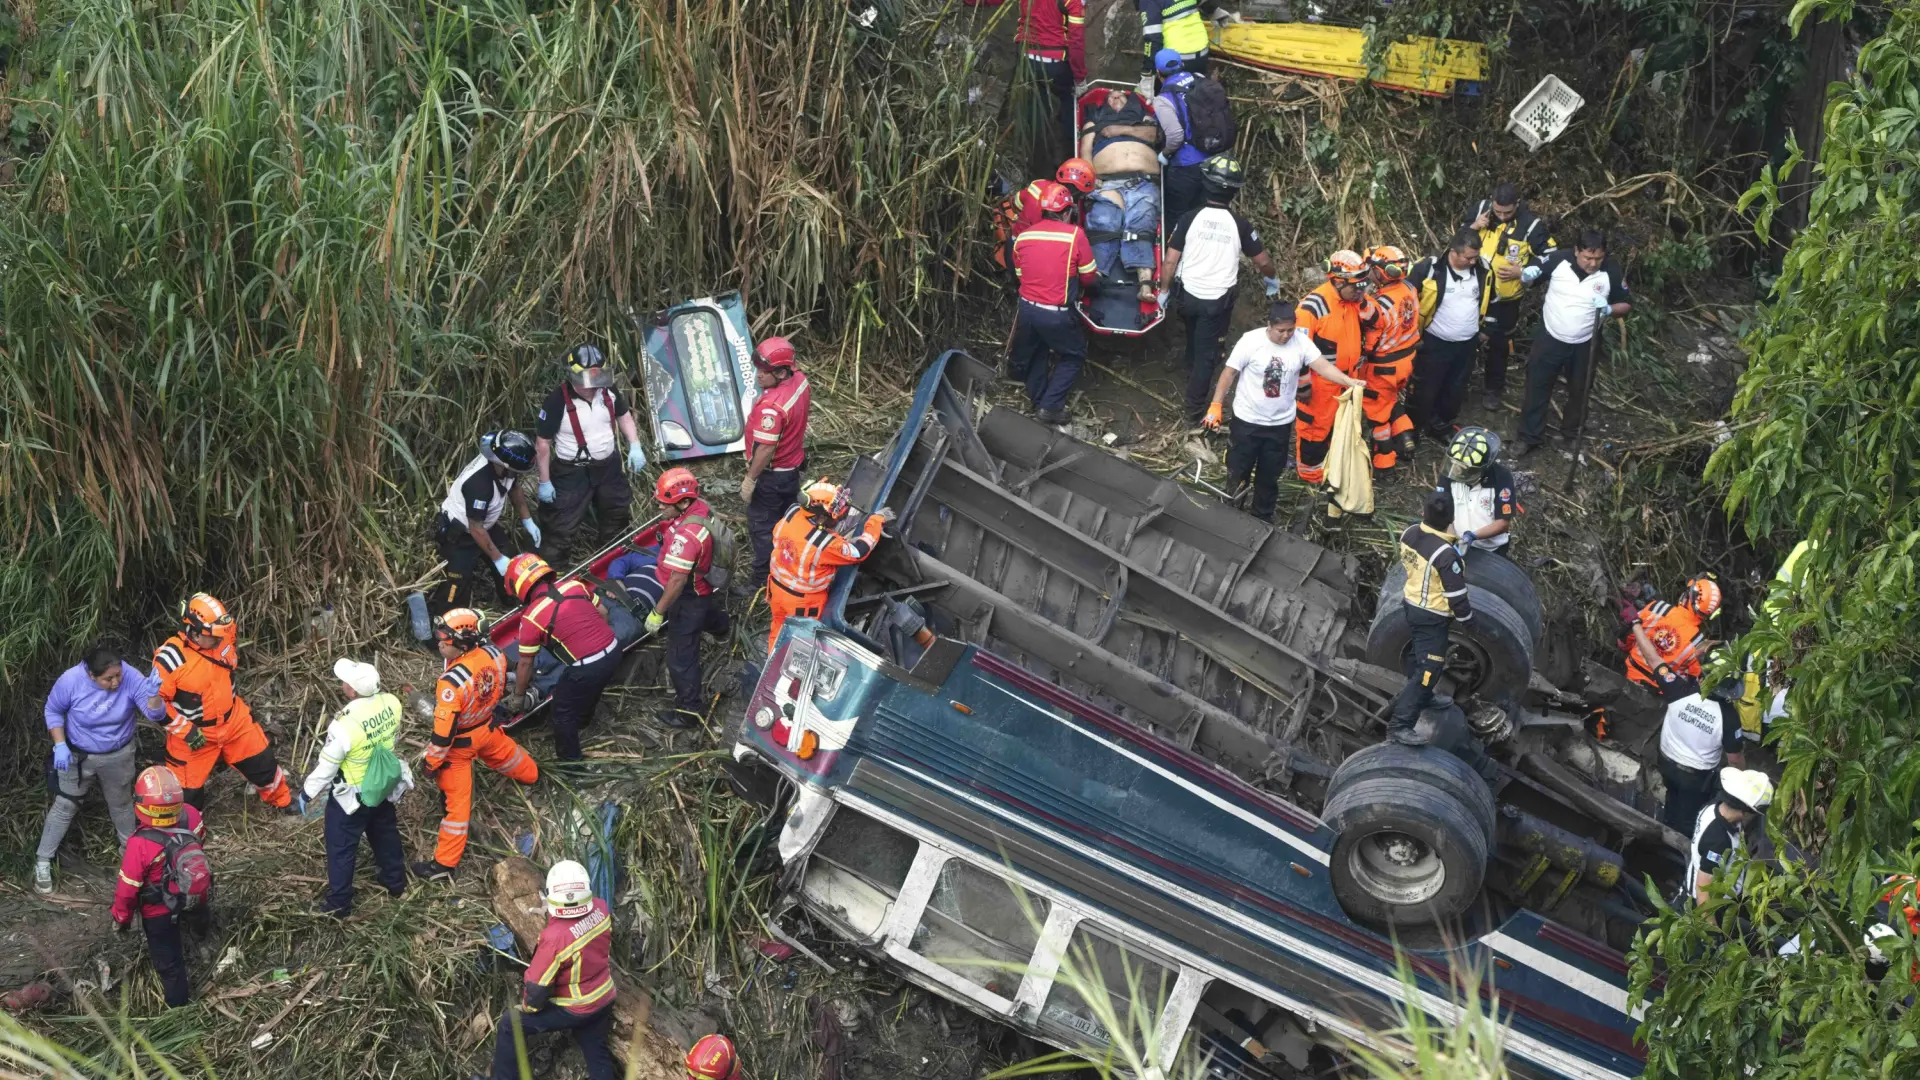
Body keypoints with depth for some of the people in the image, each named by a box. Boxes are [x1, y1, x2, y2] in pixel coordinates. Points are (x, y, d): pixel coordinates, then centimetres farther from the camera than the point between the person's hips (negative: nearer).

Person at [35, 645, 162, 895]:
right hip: (77, 755, -1)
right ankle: (42, 862, 22)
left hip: (118, 756, 1)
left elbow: (154, 714, -29)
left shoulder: (131, 677, -27)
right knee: (64, 807, 7)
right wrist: (60, 745, -18)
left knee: (121, 804, 22)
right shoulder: (71, 680, -27)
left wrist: (154, 693, -50)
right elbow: (53, 711, -9)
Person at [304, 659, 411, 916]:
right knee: (385, 833, 30)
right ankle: (395, 881, 50)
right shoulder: (392, 703, -21)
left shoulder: (345, 726, -37)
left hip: (351, 796, -6)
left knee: (341, 849, 17)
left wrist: (307, 793, -5)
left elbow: (326, 766, -22)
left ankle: (339, 903, 32)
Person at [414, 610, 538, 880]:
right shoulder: (494, 653, -20)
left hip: (460, 743, -6)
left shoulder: (452, 682, -40)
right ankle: (530, 773, 69)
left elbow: (444, 732, -29)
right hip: (486, 727, 6)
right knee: (503, 752, 38)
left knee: (455, 800, 5)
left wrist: (431, 761, -13)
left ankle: (445, 863, 18)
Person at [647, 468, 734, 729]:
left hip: (688, 597, -9)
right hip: (704, 586, 9)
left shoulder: (686, 535, -40)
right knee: (705, 612, 43)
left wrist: (658, 613, -25)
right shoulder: (702, 506, -13)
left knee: (681, 657, 6)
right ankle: (723, 626, 76)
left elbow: (677, 581, -34)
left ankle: (689, 710, 19)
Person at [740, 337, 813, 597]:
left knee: (761, 527, 8)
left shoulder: (771, 407, -36)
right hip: (793, 466, 9)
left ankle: (763, 579, 21)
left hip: (771, 475, -9)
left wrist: (750, 480, -18)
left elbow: (766, 449, -29)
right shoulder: (801, 380, -10)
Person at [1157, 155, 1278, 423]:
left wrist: (1164, 291, 6)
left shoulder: (1189, 220, -13)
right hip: (1219, 300, -2)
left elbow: (1170, 261, -10)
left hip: (1189, 296, 2)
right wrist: (1272, 280, 21)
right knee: (1207, 353, 9)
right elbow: (1263, 261, -1)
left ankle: (1193, 385, 48)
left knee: (1194, 345, 28)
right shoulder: (1240, 225, -13)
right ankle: (1195, 409, 14)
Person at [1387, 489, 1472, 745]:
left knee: (1417, 658, 27)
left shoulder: (1409, 533, -12)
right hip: (1433, 617, -8)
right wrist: (1466, 616, -4)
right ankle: (1400, 724, -4)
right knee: (1428, 670, -1)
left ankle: (1422, 699, 50)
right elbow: (1456, 596, -23)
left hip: (1412, 605, 8)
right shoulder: (1446, 554, -31)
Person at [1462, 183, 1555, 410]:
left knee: (1499, 343, 11)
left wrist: (1522, 273, -23)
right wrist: (1473, 228, -19)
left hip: (1504, 297, -2)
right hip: (1473, 288, 2)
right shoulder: (1480, 209, -12)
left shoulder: (1531, 225, -19)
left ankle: (1494, 387, 30)